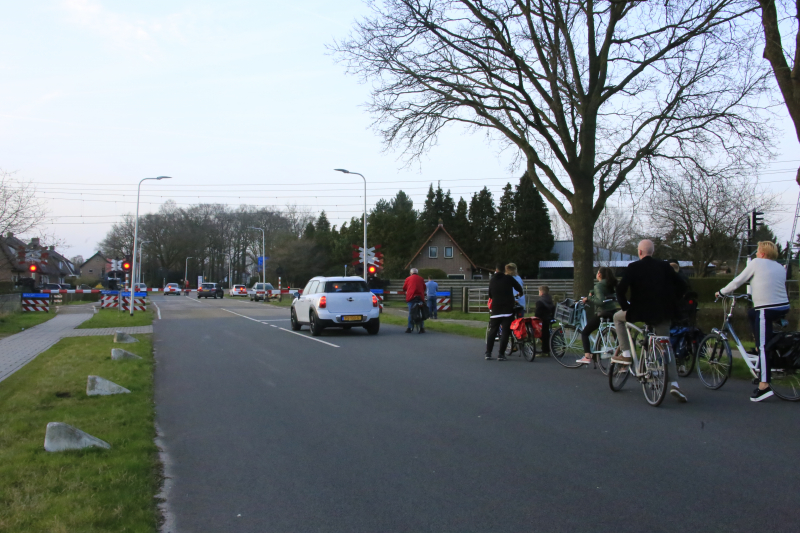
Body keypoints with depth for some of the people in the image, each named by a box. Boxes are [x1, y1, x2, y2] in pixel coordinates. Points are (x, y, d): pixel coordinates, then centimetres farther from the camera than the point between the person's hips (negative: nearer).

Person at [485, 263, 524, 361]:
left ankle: (488, 353, 6)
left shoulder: (492, 281, 10)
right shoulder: (508, 279, -1)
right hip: (508, 309, -3)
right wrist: (521, 292, 29)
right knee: (505, 332, 0)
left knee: (492, 331, 10)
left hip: (495, 309, 3)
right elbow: (519, 288, 7)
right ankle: (501, 354, -4)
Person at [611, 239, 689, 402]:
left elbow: (621, 288, -11)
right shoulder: (664, 266, 7)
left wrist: (625, 306, 3)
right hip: (663, 314, 3)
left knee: (618, 317, 26)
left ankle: (626, 354, 16)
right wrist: (671, 304, 18)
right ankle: (674, 383, 1)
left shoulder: (634, 267, -3)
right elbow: (681, 287, 7)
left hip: (641, 312, -3)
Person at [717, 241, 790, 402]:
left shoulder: (757, 263, -1)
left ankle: (764, 386, -12)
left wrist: (721, 292, 14)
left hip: (767, 309, -7)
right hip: (783, 307, 8)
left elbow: (738, 281, 0)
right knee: (751, 313, 32)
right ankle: (760, 348, 28)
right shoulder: (781, 267, 16)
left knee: (763, 346, -7)